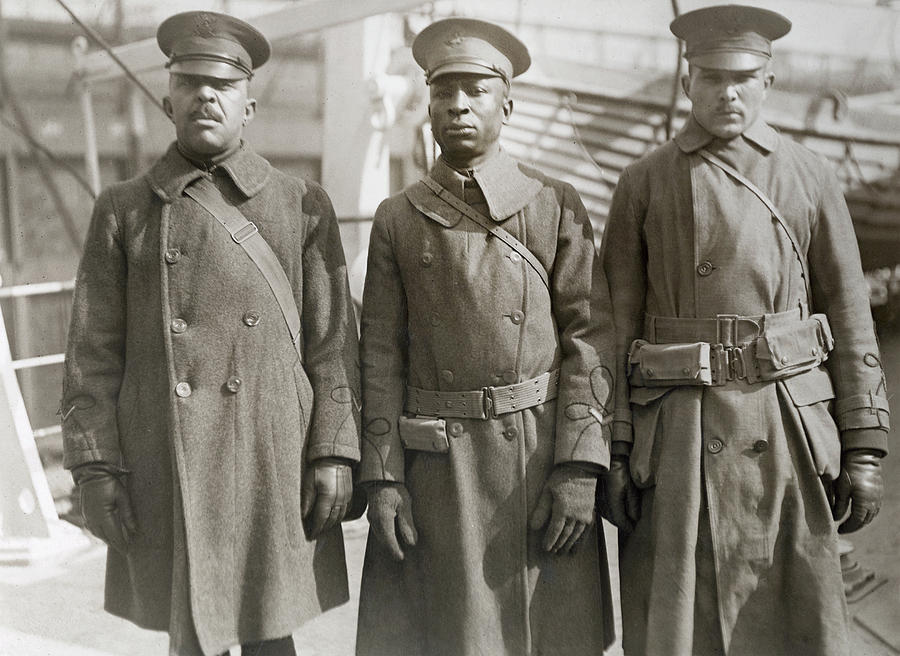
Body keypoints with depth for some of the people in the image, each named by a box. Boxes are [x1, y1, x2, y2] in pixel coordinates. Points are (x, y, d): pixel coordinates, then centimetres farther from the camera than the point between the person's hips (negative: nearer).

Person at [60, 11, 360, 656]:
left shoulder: (303, 205, 5)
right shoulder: (123, 210, 6)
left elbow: (332, 343, 2)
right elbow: (93, 354, 4)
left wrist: (334, 453, -5)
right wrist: (94, 468, -3)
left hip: (273, 464, 0)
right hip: (168, 471, 1)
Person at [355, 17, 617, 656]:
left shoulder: (557, 206, 4)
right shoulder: (397, 219, 8)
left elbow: (590, 338, -1)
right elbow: (382, 357, 5)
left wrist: (579, 469, -10)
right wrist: (382, 477, -3)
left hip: (540, 456, -1)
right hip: (435, 468, 1)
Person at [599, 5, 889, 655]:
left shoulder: (809, 176, 8)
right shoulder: (644, 183, 7)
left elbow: (851, 318, 7)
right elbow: (616, 326, 4)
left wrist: (863, 451, 1)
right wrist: (613, 451, -2)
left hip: (786, 431, 1)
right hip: (676, 440, 0)